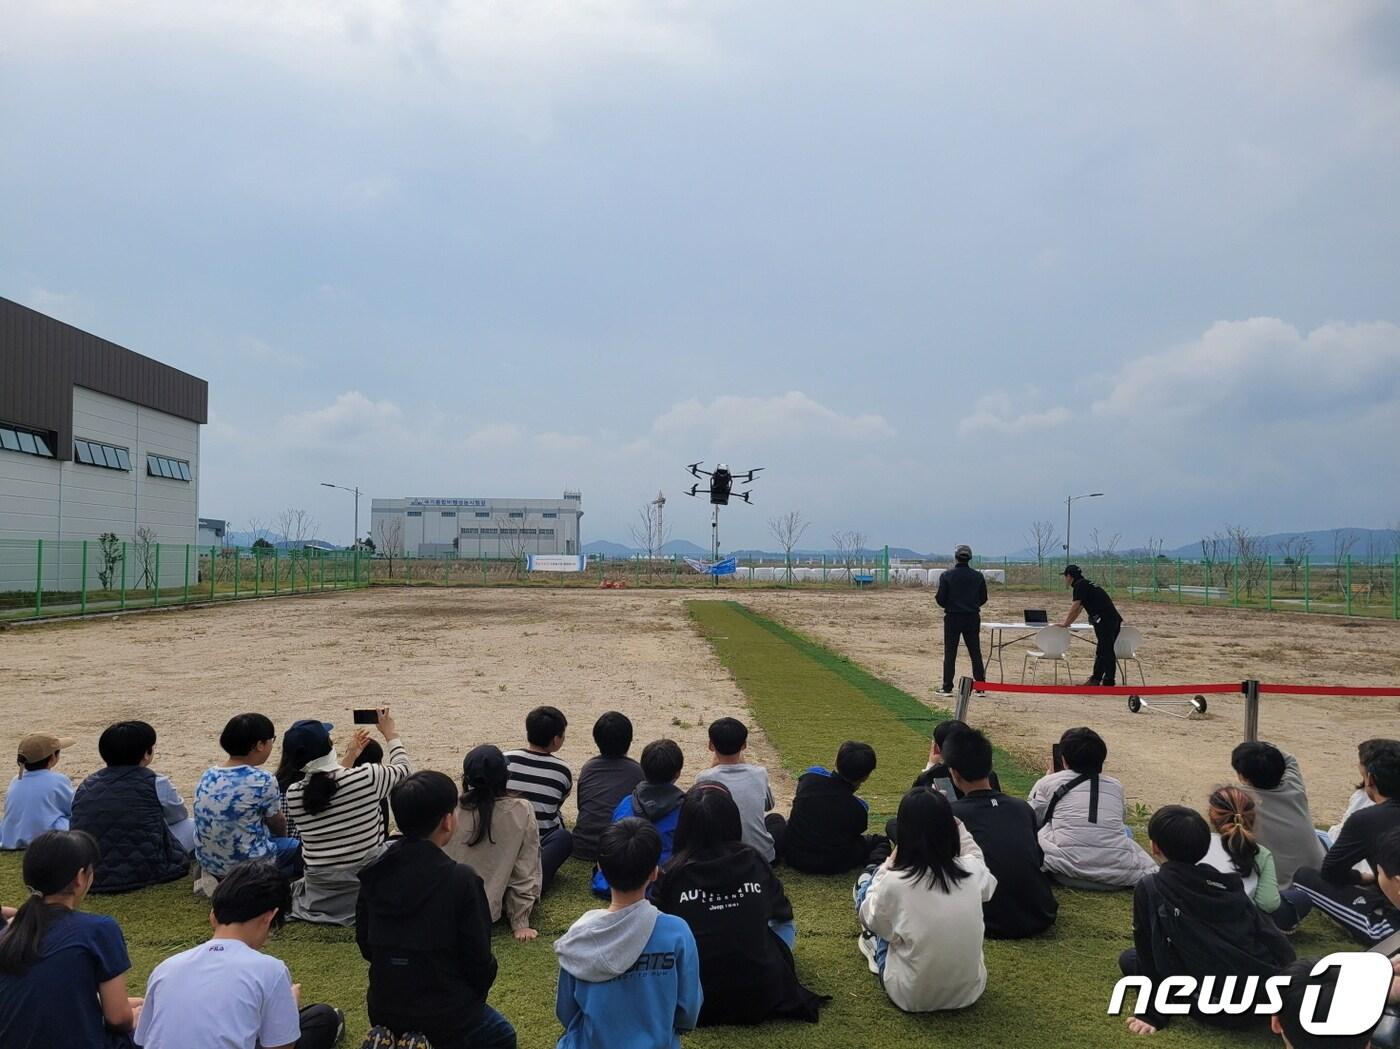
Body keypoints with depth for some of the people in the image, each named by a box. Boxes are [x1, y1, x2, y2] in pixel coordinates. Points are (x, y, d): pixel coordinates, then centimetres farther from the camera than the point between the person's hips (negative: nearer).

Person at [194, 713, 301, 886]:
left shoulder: (207, 776, 0)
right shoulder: (263, 780, -17)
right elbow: (278, 824, -1)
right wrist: (281, 833, 22)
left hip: (208, 863, 6)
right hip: (249, 865, -6)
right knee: (300, 846, 15)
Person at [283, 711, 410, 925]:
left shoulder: (293, 794, -11)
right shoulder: (367, 777, -20)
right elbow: (402, 769, 3)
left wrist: (348, 759, 24)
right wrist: (391, 735, 18)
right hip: (366, 885, -4)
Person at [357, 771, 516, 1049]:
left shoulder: (373, 872, -7)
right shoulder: (461, 879, -23)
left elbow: (366, 945, 4)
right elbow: (479, 958, -15)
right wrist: (473, 999, 6)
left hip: (384, 1009, 5)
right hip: (445, 1014, -5)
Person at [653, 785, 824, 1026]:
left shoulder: (672, 873, -11)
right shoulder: (754, 862, -6)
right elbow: (783, 914, 13)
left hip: (694, 1000, -1)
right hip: (760, 998, 2)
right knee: (784, 926, 25)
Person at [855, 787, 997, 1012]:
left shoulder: (892, 883, -25)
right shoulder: (974, 871, -15)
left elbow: (870, 918, -1)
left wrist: (888, 866, 2)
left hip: (912, 998, -3)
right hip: (969, 992, 3)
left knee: (867, 881, 14)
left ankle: (876, 945, 40)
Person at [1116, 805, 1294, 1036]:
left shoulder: (1150, 888, -5)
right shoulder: (1228, 884, 9)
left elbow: (1149, 954, -3)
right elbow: (1276, 941, 9)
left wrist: (1153, 1014, 5)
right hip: (1267, 999, 6)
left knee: (1129, 958, 13)